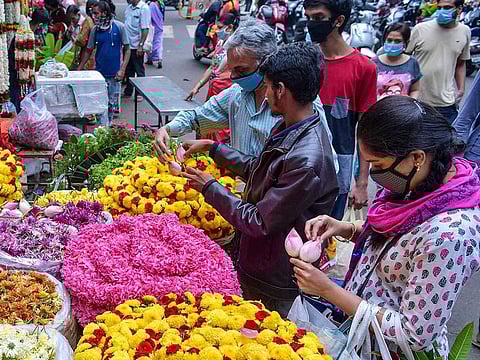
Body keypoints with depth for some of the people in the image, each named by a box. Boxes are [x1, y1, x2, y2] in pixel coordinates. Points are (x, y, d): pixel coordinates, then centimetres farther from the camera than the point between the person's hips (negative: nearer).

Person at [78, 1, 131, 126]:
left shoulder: (119, 27, -5)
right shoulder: (95, 30, 1)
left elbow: (127, 49, -2)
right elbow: (89, 51, 9)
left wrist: (122, 69, -11)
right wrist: (79, 69, 5)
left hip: (114, 73, -1)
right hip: (100, 73, 1)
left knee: (112, 103, 9)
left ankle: (108, 126, 25)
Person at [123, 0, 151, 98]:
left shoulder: (144, 8, -12)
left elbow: (145, 29, -16)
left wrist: (141, 45, -20)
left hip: (137, 46, -7)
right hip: (127, 45, 7)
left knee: (139, 70, 5)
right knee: (128, 70, 16)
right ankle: (128, 91, 28)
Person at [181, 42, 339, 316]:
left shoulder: (306, 160, -34)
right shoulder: (290, 127, -3)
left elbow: (259, 223, -26)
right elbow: (258, 168, 14)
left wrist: (210, 188, -15)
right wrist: (212, 147, 12)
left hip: (275, 287, -8)